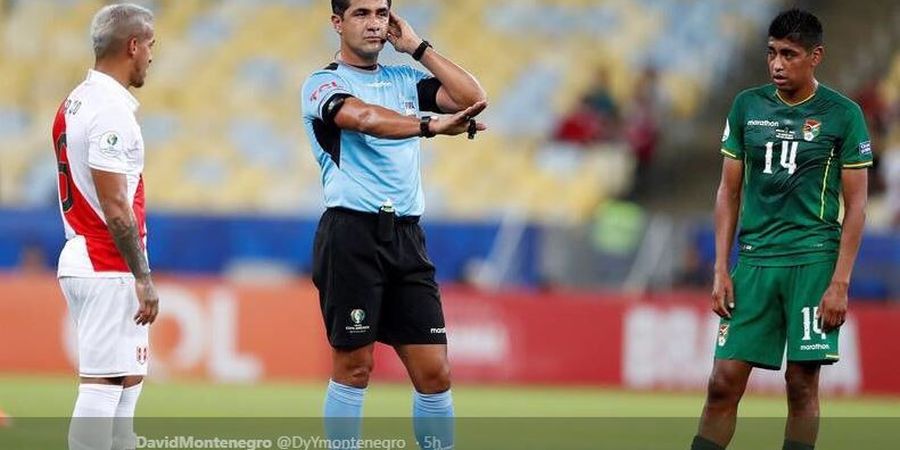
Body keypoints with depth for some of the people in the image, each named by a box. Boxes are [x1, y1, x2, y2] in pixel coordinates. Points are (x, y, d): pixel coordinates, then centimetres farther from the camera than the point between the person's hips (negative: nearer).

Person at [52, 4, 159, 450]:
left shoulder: (74, 104, 14)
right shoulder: (110, 109, -16)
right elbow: (114, 206, -19)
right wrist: (143, 276, -16)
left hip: (81, 258, 10)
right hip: (108, 270, -10)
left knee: (127, 379, 15)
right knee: (103, 384, -9)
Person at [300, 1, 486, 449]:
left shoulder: (404, 80, 18)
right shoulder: (323, 83, 0)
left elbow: (473, 99, 6)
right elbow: (365, 117, -22)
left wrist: (418, 47, 7)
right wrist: (432, 124, -35)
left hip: (406, 236, 5)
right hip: (351, 234, -5)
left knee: (434, 373, -1)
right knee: (354, 368, -1)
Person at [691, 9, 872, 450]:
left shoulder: (843, 115, -2)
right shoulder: (747, 106, 7)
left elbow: (855, 205, -1)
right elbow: (729, 192, 12)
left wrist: (839, 283, -8)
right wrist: (721, 271, 4)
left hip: (813, 261, -3)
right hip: (754, 260, 3)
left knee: (802, 383, -2)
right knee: (724, 382, -2)